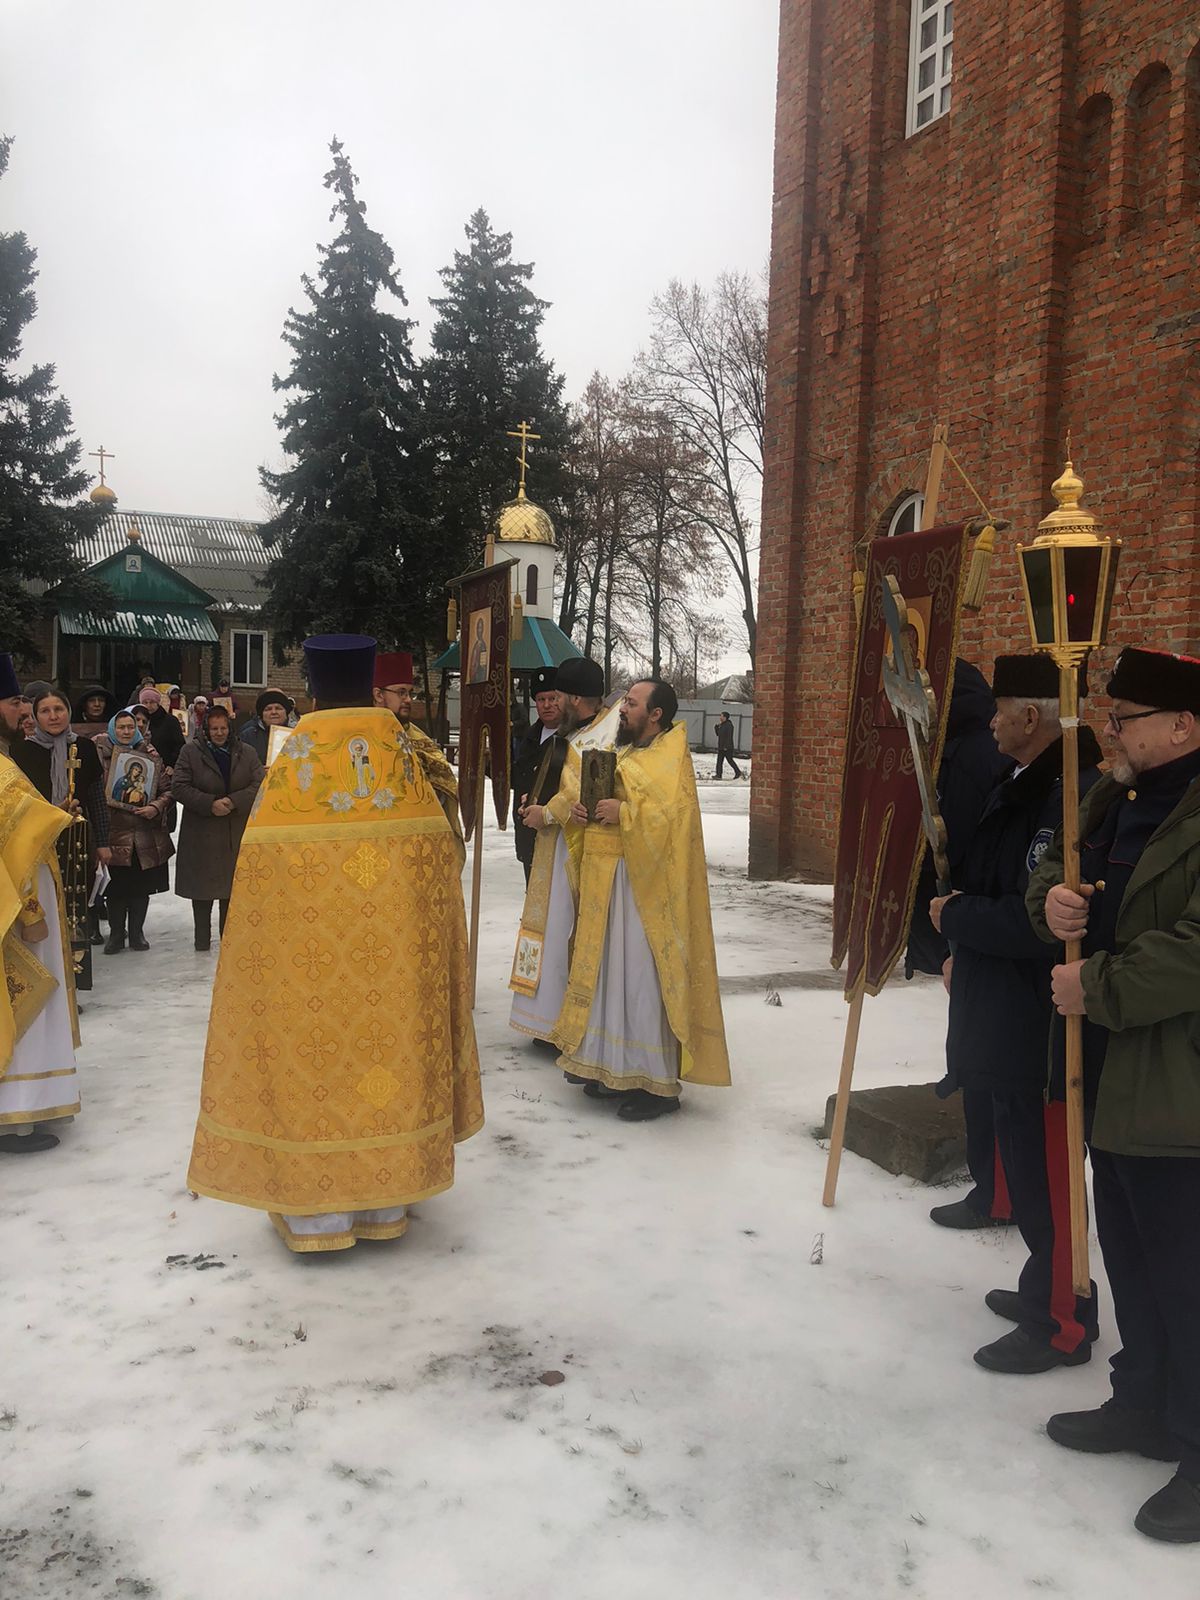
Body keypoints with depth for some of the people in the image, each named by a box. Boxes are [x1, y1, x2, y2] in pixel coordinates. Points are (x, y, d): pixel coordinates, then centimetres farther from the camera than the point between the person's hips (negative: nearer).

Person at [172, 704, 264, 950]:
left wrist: (233, 801, -16)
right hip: (201, 833, -2)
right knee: (202, 886, 4)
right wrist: (210, 804, -16)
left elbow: (260, 784, -2)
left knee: (233, 886, 5)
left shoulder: (246, 753, 6)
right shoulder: (191, 751, 0)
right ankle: (202, 939, 16)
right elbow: (179, 786, -6)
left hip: (236, 833, 2)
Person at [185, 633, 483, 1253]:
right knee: (386, 1034, 13)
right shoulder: (401, 753, 0)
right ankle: (385, 1202, 24)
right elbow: (437, 849, 2)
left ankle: (319, 1210, 15)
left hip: (313, 938, -3)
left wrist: (265, 933, 3)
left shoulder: (295, 755, -7)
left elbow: (267, 859, -9)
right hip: (396, 943, 3)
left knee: (317, 1043, 8)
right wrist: (422, 925, 14)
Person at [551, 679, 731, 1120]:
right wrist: (583, 812, 2)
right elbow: (607, 800, 23)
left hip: (644, 883, -9)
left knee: (643, 978, -6)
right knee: (610, 972, 12)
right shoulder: (624, 754, 16)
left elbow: (672, 818, -20)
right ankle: (614, 1067, 23)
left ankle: (658, 1083, 3)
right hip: (607, 880, 9)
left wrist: (622, 812, -22)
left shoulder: (672, 759, -9)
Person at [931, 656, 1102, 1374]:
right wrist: (965, 940, 7)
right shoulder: (1022, 789, 11)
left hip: (1042, 1027, -10)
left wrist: (956, 916, -15)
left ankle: (1061, 1323, 20)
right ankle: (1044, 1289, 38)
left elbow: (1044, 920, -28)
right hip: (1006, 1018, 10)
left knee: (1045, 1174, 3)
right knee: (1026, 1162, 21)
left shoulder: (1073, 798, -23)